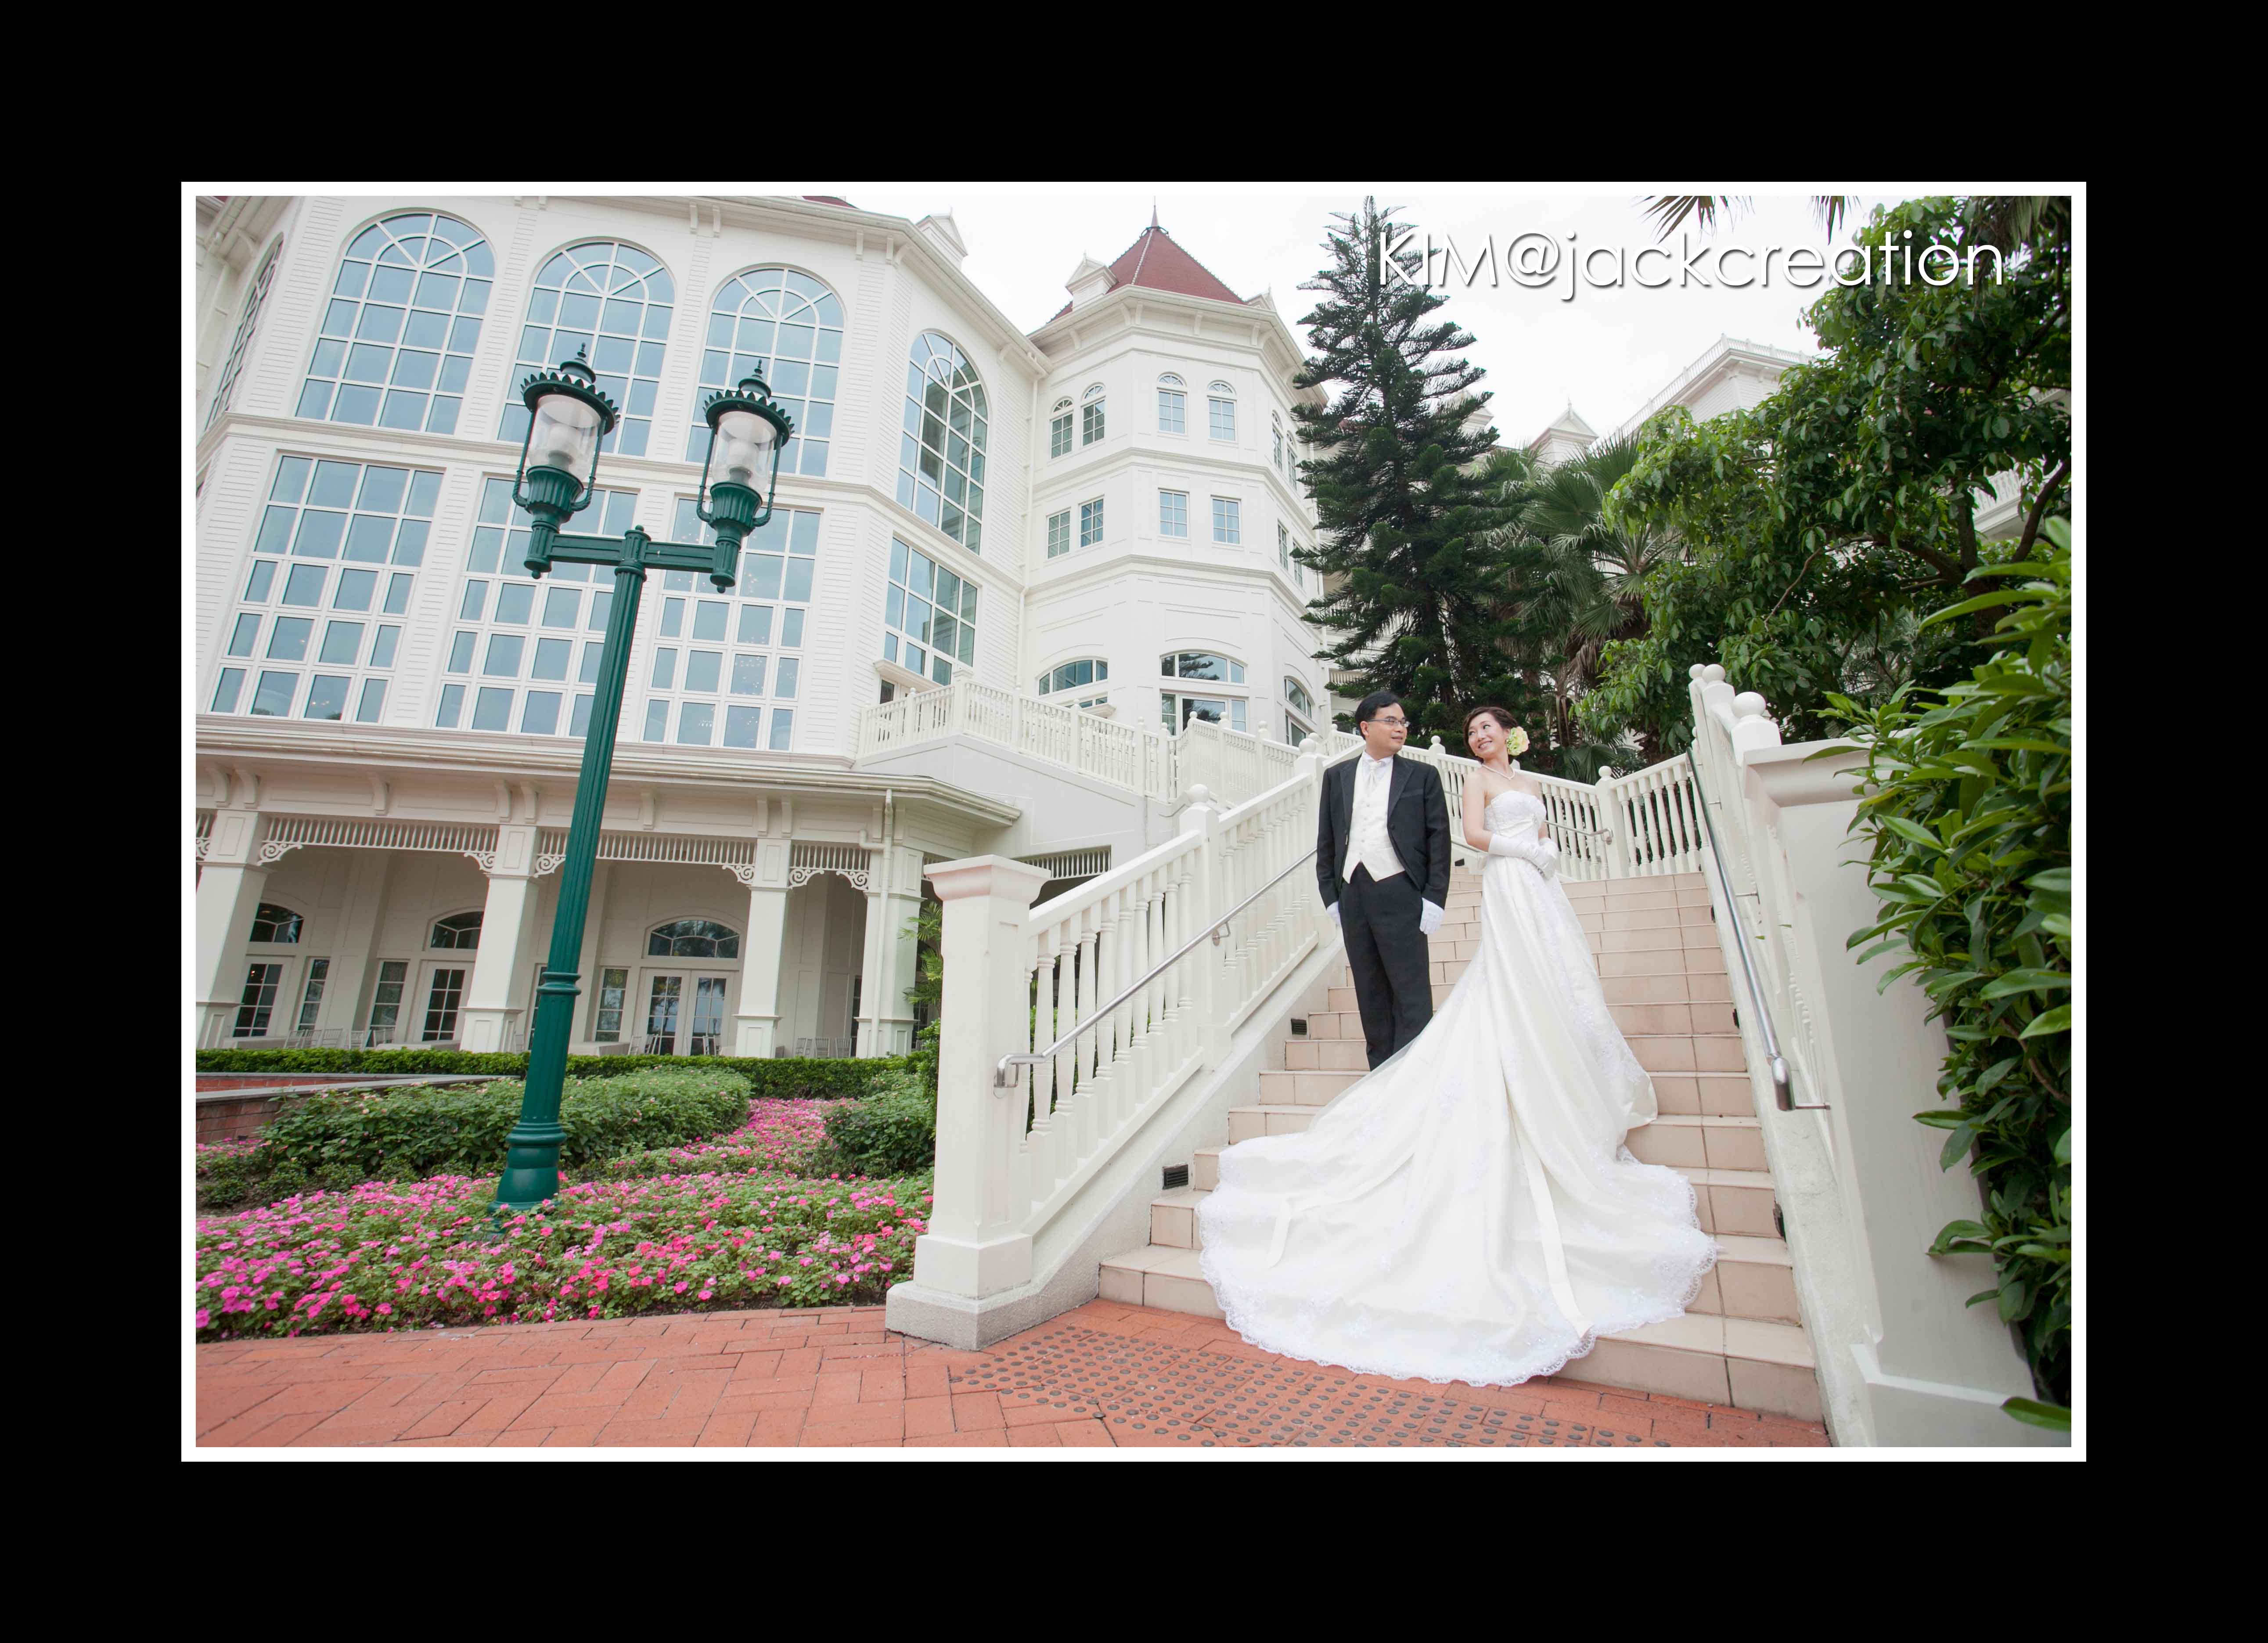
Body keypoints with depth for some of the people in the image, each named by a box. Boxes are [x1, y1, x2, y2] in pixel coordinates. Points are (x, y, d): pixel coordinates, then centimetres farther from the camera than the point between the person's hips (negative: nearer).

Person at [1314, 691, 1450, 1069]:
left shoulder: (1423, 776, 6)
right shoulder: (1337, 776, 11)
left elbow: (1439, 838, 2)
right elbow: (1326, 840, 11)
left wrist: (1434, 899, -6)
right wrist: (1331, 896, 5)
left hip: (1400, 893, -3)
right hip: (1352, 895, 3)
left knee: (1412, 994, -1)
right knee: (1370, 994, 11)